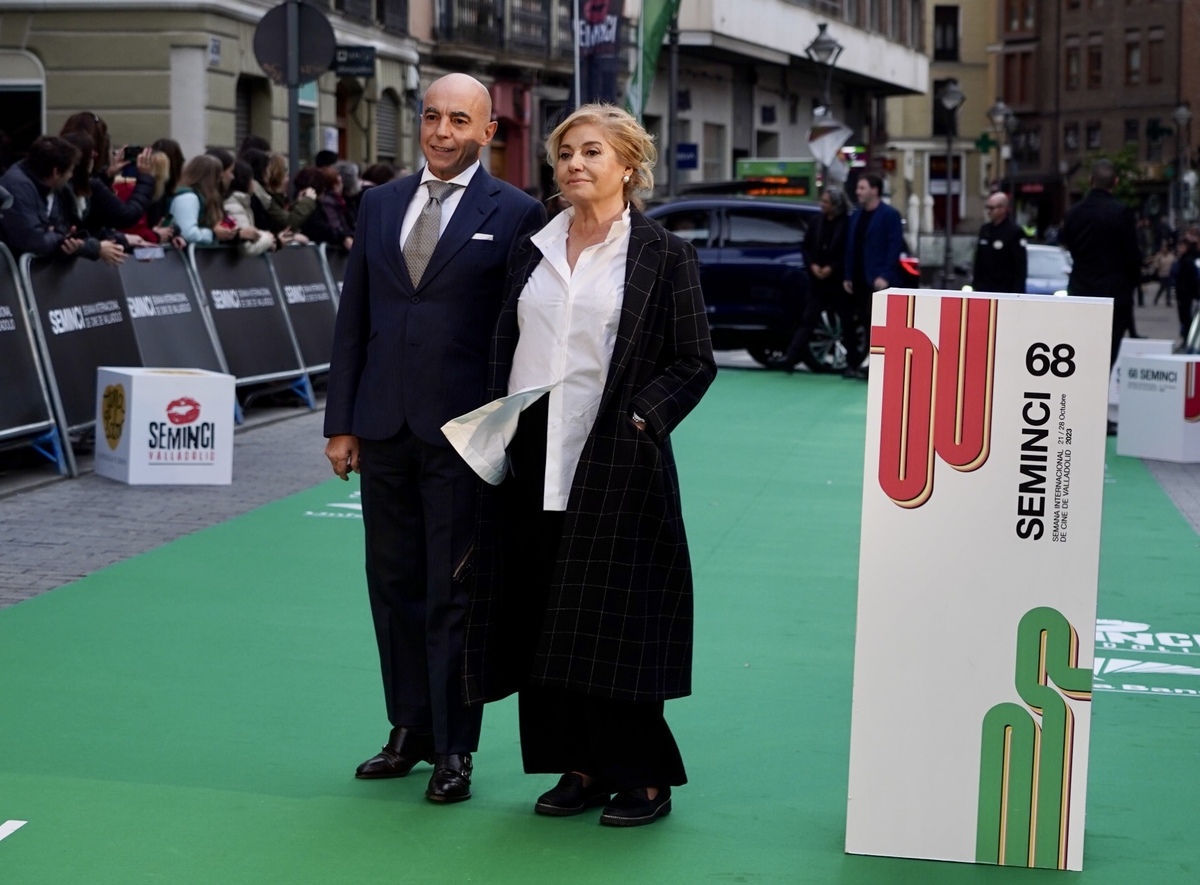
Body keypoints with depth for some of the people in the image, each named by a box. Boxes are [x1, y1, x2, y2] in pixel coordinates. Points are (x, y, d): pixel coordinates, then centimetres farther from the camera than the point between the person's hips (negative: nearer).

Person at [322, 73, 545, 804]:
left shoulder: (515, 214, -3)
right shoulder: (380, 204, 11)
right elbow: (353, 319, 11)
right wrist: (341, 422, 7)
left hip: (464, 434, -5)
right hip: (385, 428, 5)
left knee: (454, 592, 2)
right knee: (395, 584, 12)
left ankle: (454, 748, 13)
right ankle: (410, 728, 26)